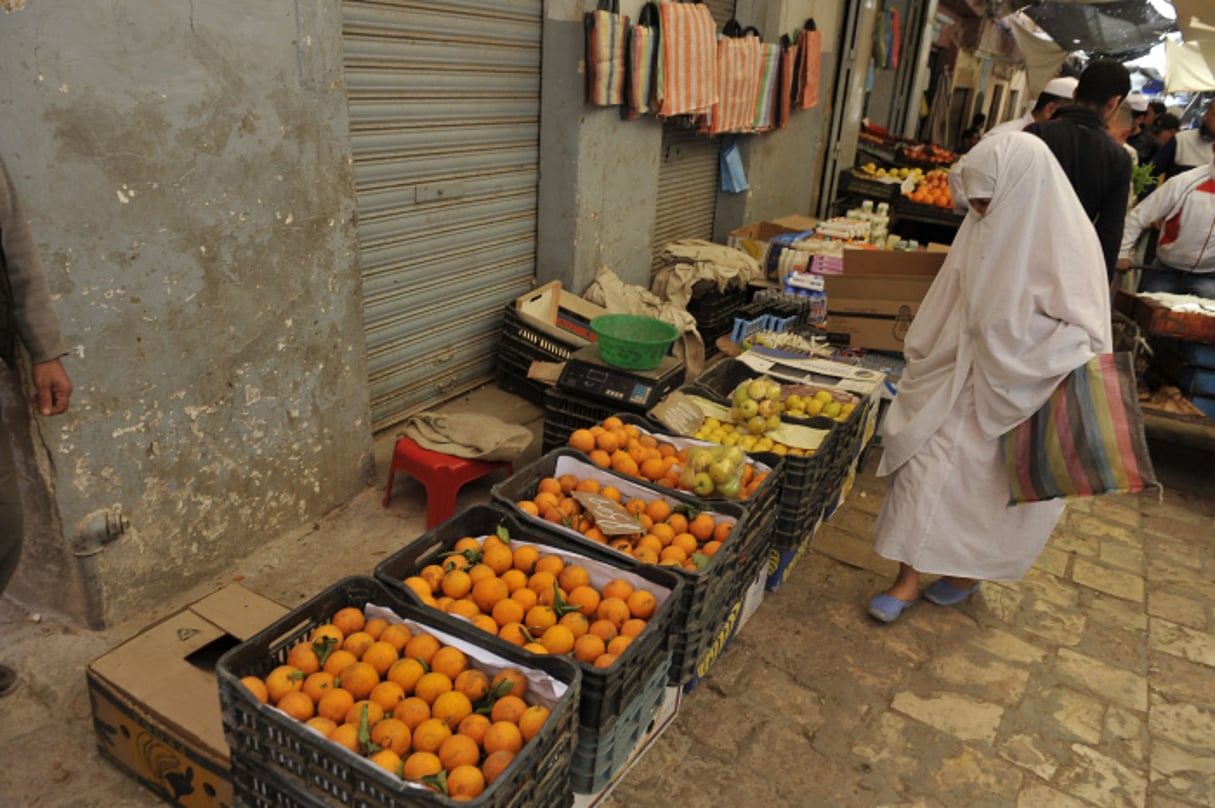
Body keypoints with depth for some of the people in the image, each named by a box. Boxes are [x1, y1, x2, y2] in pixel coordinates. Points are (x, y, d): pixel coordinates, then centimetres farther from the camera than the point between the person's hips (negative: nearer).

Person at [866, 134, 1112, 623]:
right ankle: (909, 577, 12)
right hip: (958, 379, 6)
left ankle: (970, 571, 33)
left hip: (1018, 393, -5)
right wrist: (922, 358, 15)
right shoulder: (985, 227, 0)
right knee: (925, 462, 2)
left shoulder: (1065, 243, -18)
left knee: (990, 485, 9)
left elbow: (1080, 327, -14)